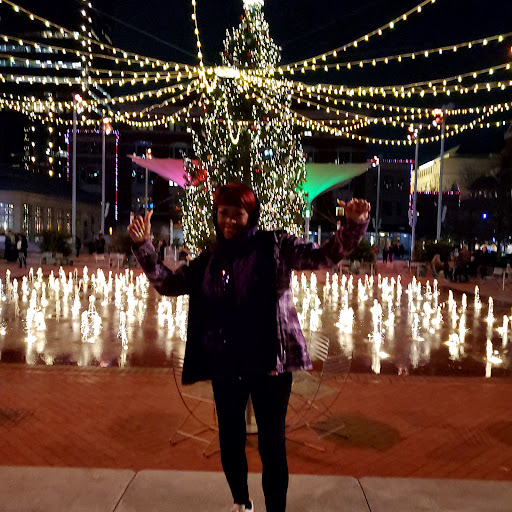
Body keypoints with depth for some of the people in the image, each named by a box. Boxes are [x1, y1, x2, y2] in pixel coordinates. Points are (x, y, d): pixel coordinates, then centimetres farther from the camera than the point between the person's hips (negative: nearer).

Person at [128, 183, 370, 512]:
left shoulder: (275, 246, -5)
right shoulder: (210, 259, 6)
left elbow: (324, 256, -11)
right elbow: (167, 283, 10)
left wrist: (354, 225, -27)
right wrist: (143, 245, 1)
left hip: (269, 362, -4)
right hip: (225, 366, 4)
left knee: (272, 444, 6)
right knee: (230, 440, 19)